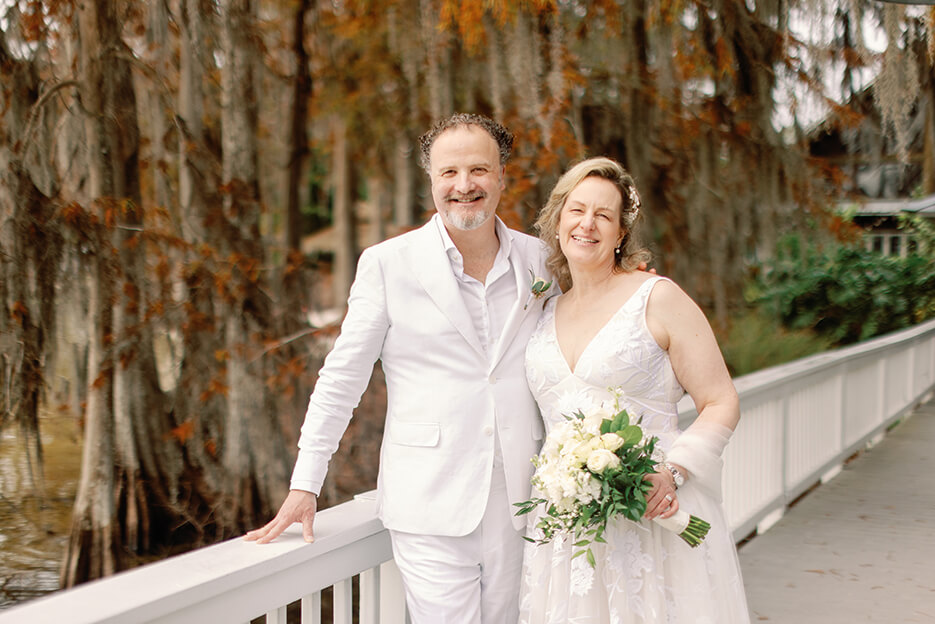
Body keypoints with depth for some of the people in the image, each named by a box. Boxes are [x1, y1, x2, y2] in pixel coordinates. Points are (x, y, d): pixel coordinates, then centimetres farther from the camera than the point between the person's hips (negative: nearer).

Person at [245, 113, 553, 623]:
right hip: (431, 506, -3)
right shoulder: (387, 264, -2)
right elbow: (342, 377, -1)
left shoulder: (539, 260, 7)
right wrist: (305, 485, -4)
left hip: (521, 505, 3)